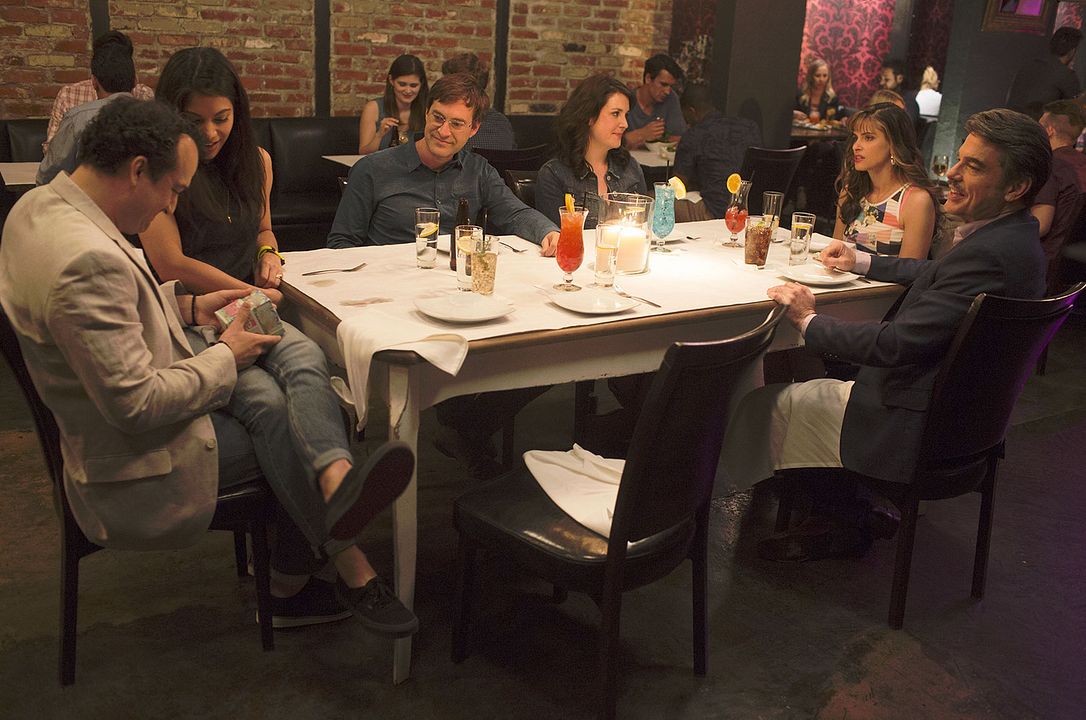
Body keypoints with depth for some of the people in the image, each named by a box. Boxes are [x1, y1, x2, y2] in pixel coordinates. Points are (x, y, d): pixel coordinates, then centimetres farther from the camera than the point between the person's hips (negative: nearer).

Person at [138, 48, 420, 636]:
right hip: (187, 325, -5)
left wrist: (270, 253, 11)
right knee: (264, 401, -34)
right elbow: (171, 264, -7)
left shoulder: (255, 162, 16)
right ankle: (352, 565, -43)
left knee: (306, 361, -32)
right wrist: (252, 293, -1)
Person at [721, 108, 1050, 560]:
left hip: (916, 431, -10)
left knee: (765, 407, 3)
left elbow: (897, 344, -30)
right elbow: (936, 275, 23)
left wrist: (810, 321, -18)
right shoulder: (1014, 237, 3)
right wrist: (862, 262, 20)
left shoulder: (989, 253, -29)